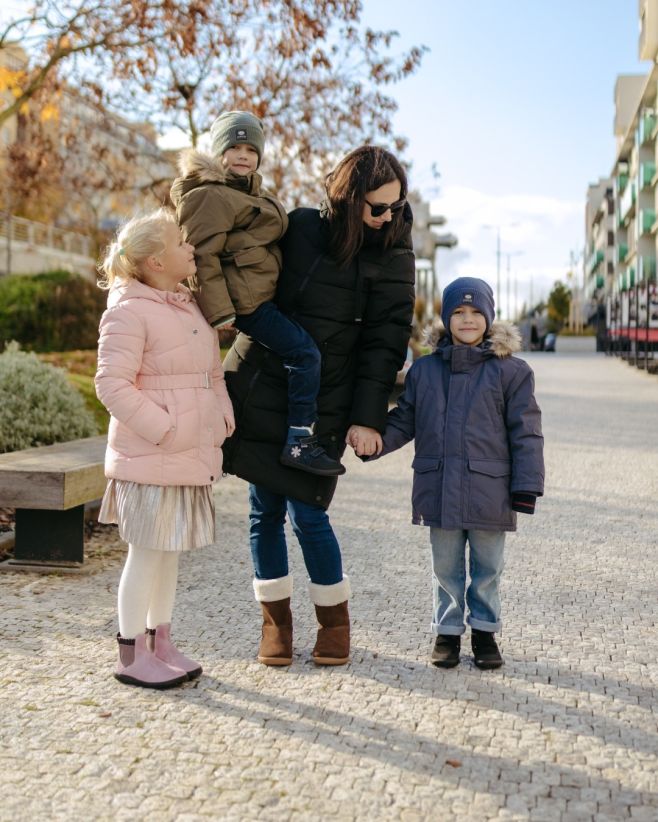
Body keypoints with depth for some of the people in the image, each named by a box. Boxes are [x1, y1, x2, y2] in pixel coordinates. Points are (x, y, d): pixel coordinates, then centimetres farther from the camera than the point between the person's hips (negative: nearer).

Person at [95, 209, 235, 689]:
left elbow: (212, 373, 22)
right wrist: (163, 429, -20)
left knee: (170, 552, 15)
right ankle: (132, 655, 13)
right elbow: (112, 384, -18)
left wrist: (222, 415, 8)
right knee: (147, 554, 0)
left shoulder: (189, 307, 15)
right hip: (150, 458, -8)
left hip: (191, 454, 8)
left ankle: (161, 644, 27)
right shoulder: (129, 311, -12)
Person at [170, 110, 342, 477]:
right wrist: (220, 313, -22)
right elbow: (203, 258, -18)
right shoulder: (209, 196, -11)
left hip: (262, 292, 11)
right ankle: (300, 442, -14)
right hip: (244, 298, -11)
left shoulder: (253, 191, 21)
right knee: (304, 352, -16)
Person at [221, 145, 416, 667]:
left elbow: (384, 344, -6)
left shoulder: (393, 258, -3)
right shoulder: (301, 227, 2)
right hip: (260, 387, 3)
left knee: (307, 512, -5)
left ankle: (335, 619, 17)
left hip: (322, 403, -3)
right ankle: (275, 618, 21)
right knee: (265, 509, 6)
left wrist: (368, 418, -10)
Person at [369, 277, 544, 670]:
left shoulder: (510, 371, -2)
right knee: (446, 567, 13)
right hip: (439, 490, 2)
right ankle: (448, 631, 27)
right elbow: (404, 422, 10)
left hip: (489, 492, -2)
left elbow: (526, 434, -3)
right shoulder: (424, 370, 6)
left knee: (488, 568, 11)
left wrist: (526, 488, -7)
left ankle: (485, 630, 28)